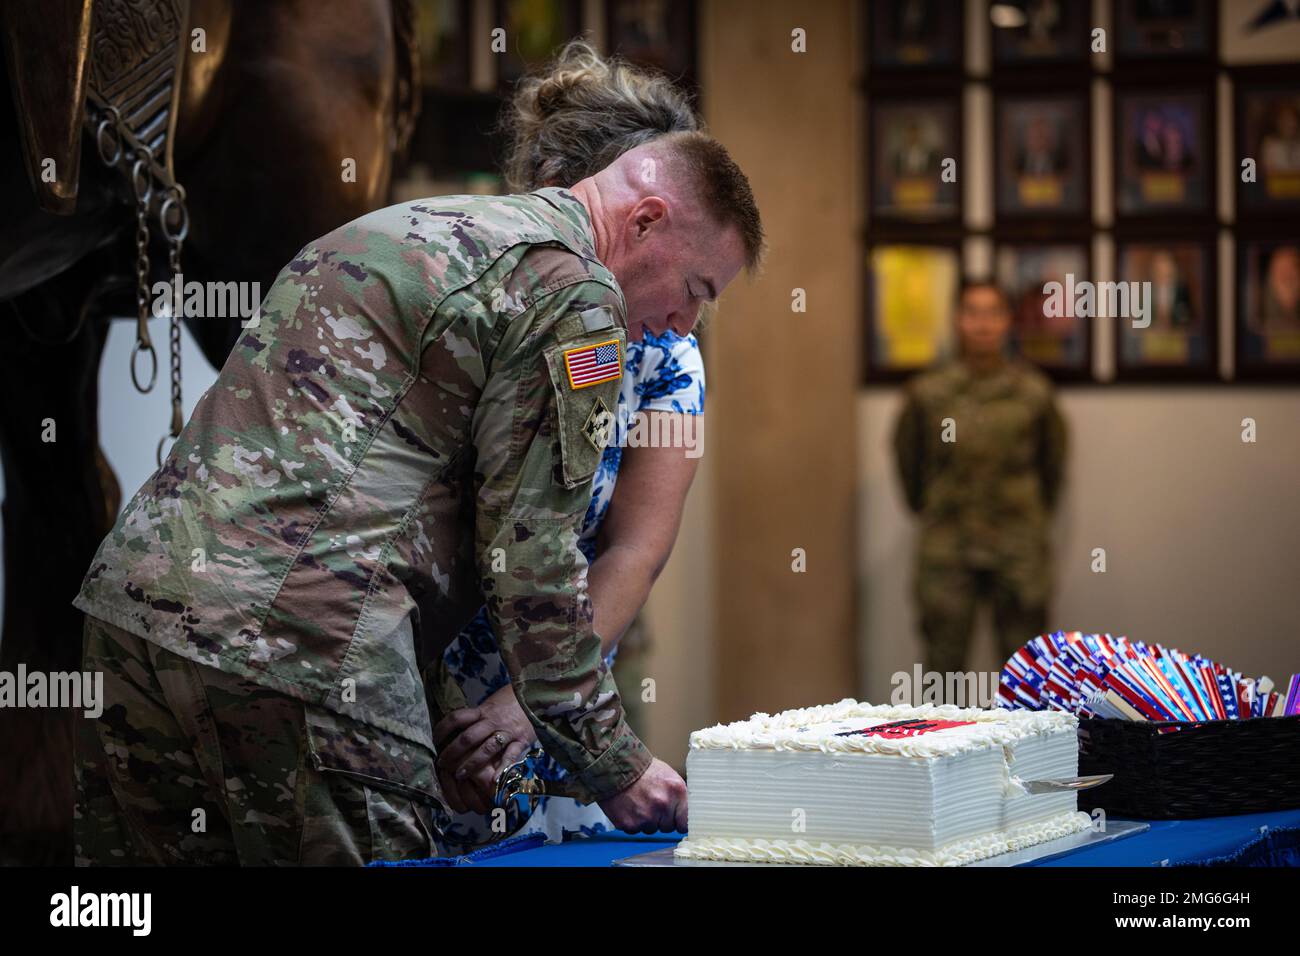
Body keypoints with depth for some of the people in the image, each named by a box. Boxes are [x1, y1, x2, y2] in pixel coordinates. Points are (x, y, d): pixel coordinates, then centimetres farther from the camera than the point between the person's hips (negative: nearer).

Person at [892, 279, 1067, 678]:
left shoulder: (1033, 391, 0)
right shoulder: (929, 392, -1)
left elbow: (1053, 457, 14)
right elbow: (907, 455, 12)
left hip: (1019, 549, 0)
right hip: (947, 551, 0)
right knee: (944, 658, 1)